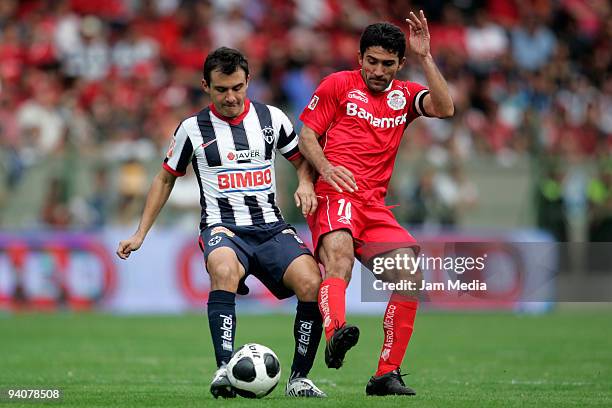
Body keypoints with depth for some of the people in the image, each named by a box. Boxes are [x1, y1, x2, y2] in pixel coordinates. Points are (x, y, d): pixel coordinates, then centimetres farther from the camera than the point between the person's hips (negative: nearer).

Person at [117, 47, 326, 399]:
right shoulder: (193, 129, 4)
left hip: (272, 228, 2)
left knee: (312, 283, -25)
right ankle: (225, 369, -43)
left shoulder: (272, 118, 7)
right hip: (223, 228, -2)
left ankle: (299, 378, -9)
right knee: (224, 270, -39)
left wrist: (306, 184, -3)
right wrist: (140, 234, 13)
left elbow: (302, 159, 20)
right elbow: (166, 179, 17)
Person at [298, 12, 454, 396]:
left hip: (375, 204, 5)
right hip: (334, 195, -4)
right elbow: (306, 134, 7)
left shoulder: (404, 95, 19)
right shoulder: (338, 84, 10)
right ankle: (336, 335, -61)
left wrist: (425, 57, -5)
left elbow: (445, 108, 0)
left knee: (409, 273, -13)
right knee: (339, 250, -34)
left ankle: (387, 373, -5)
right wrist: (325, 167, -12)